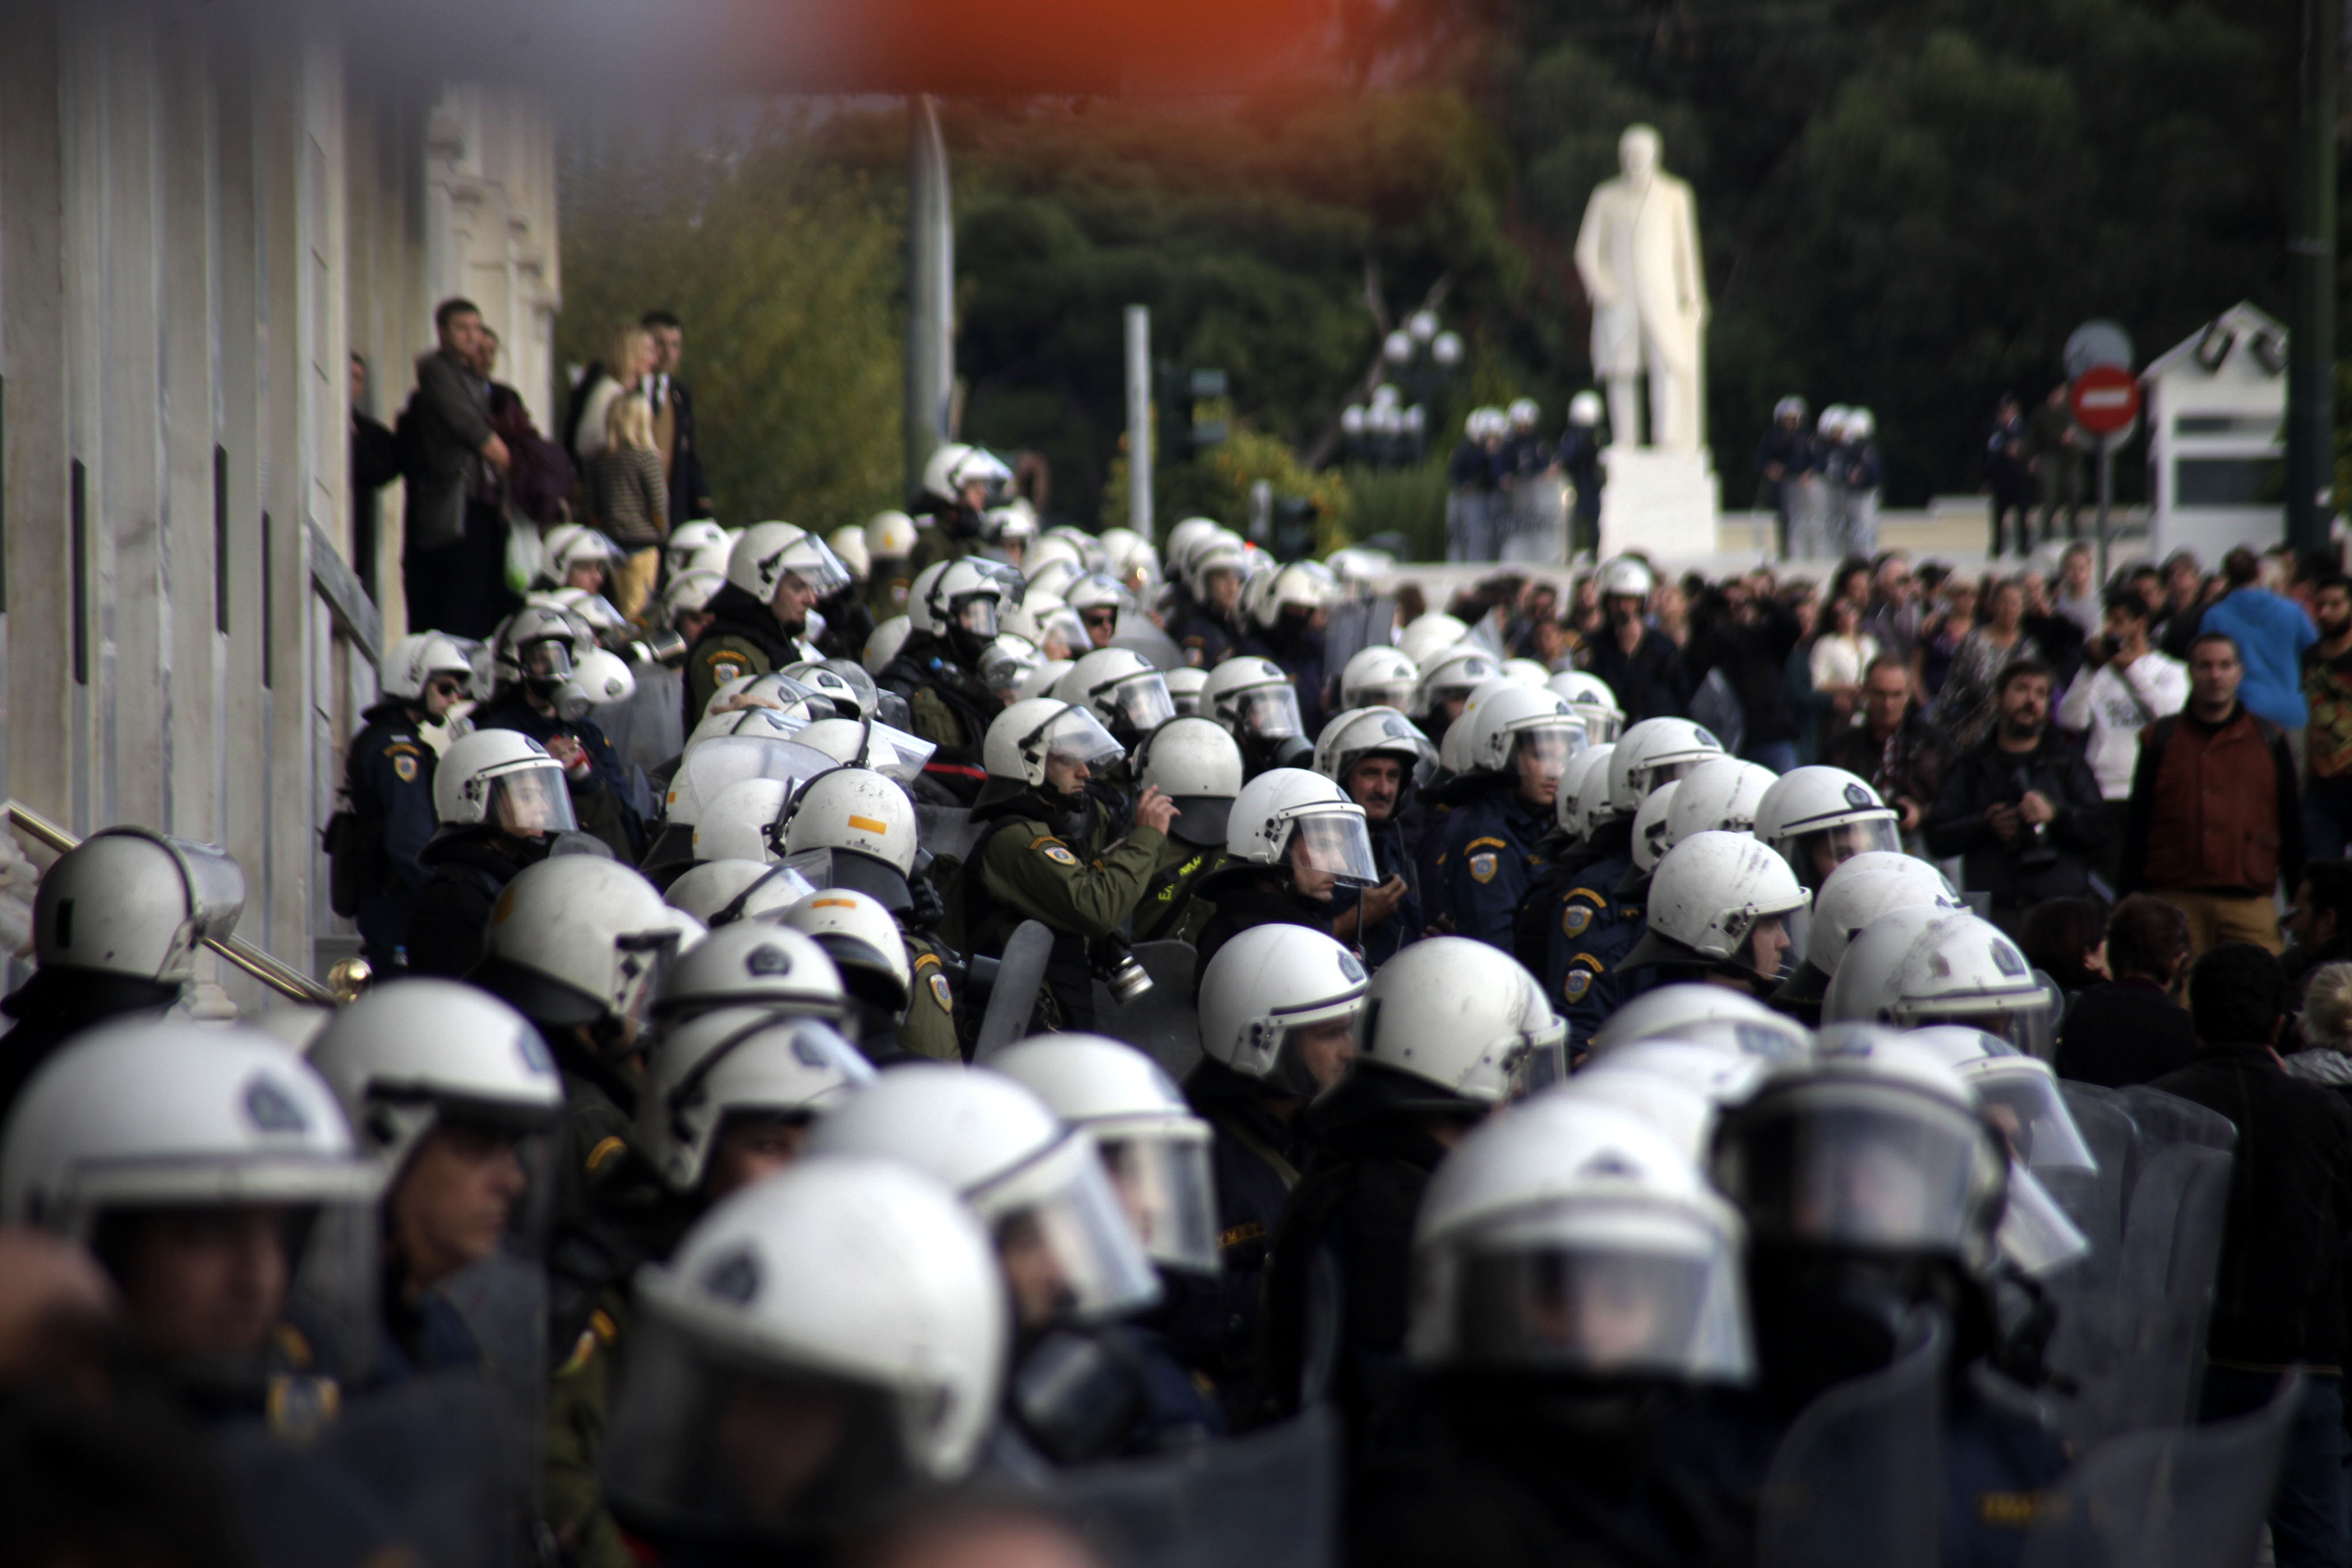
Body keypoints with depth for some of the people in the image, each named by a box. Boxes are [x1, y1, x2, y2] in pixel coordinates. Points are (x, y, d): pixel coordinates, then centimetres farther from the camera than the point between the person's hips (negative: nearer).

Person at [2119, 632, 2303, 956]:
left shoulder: (2270, 741, 13)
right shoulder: (2162, 738, 12)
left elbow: (2291, 825, 15)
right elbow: (2137, 826, 12)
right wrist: (2131, 904, 5)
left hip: (2250, 902, 0)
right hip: (2176, 900, 0)